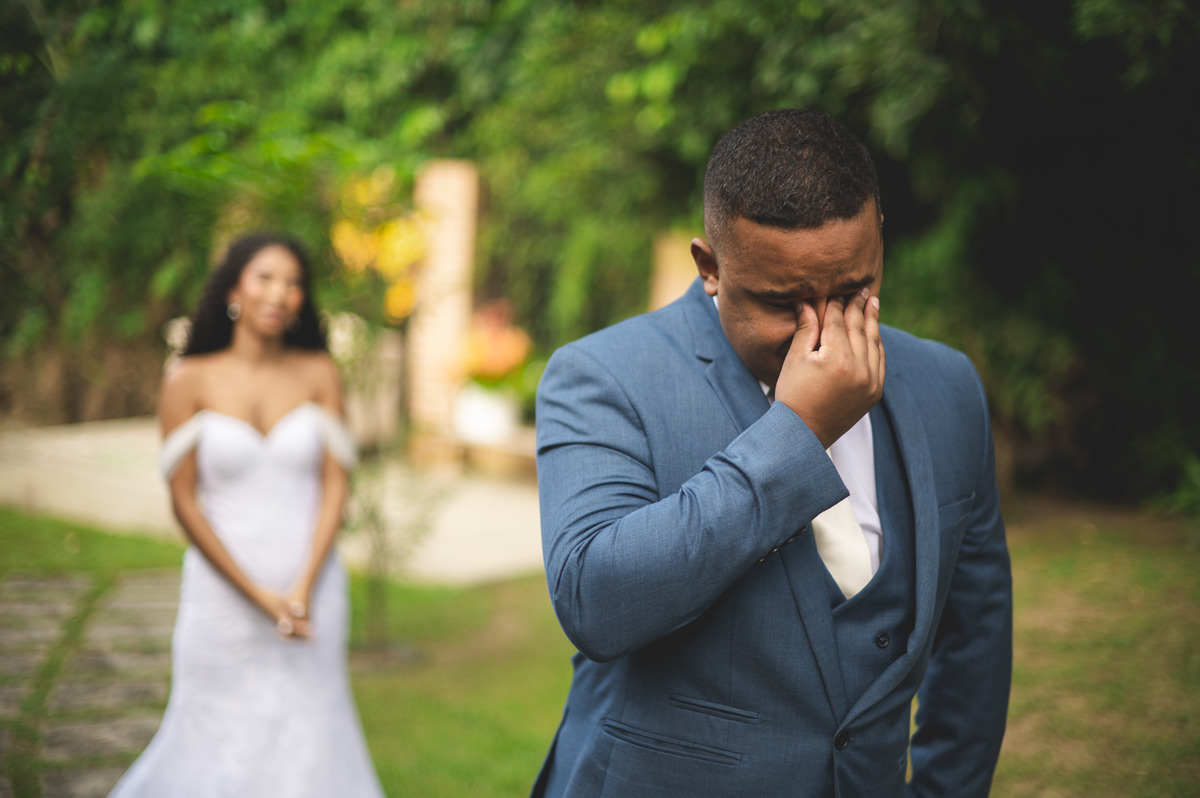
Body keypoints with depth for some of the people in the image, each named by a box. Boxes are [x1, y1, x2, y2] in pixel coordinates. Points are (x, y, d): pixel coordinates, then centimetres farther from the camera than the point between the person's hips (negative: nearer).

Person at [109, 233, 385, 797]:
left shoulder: (318, 374, 2)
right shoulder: (190, 382, -4)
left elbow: (335, 485, 0)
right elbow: (184, 500, -5)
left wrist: (304, 589, -11)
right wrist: (258, 595, -11)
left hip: (311, 588, 2)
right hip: (224, 592, -2)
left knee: (308, 739, 4)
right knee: (218, 741, 4)